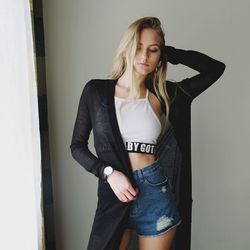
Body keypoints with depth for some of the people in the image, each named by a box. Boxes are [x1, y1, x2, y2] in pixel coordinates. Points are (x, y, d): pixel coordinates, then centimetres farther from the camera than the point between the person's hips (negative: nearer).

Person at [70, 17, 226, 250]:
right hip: (114, 194, -1)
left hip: (156, 194, 1)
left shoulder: (163, 95, 1)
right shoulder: (96, 90, -2)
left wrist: (171, 53, 2)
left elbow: (216, 68, 4)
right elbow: (77, 146, 1)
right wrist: (108, 173, -12)